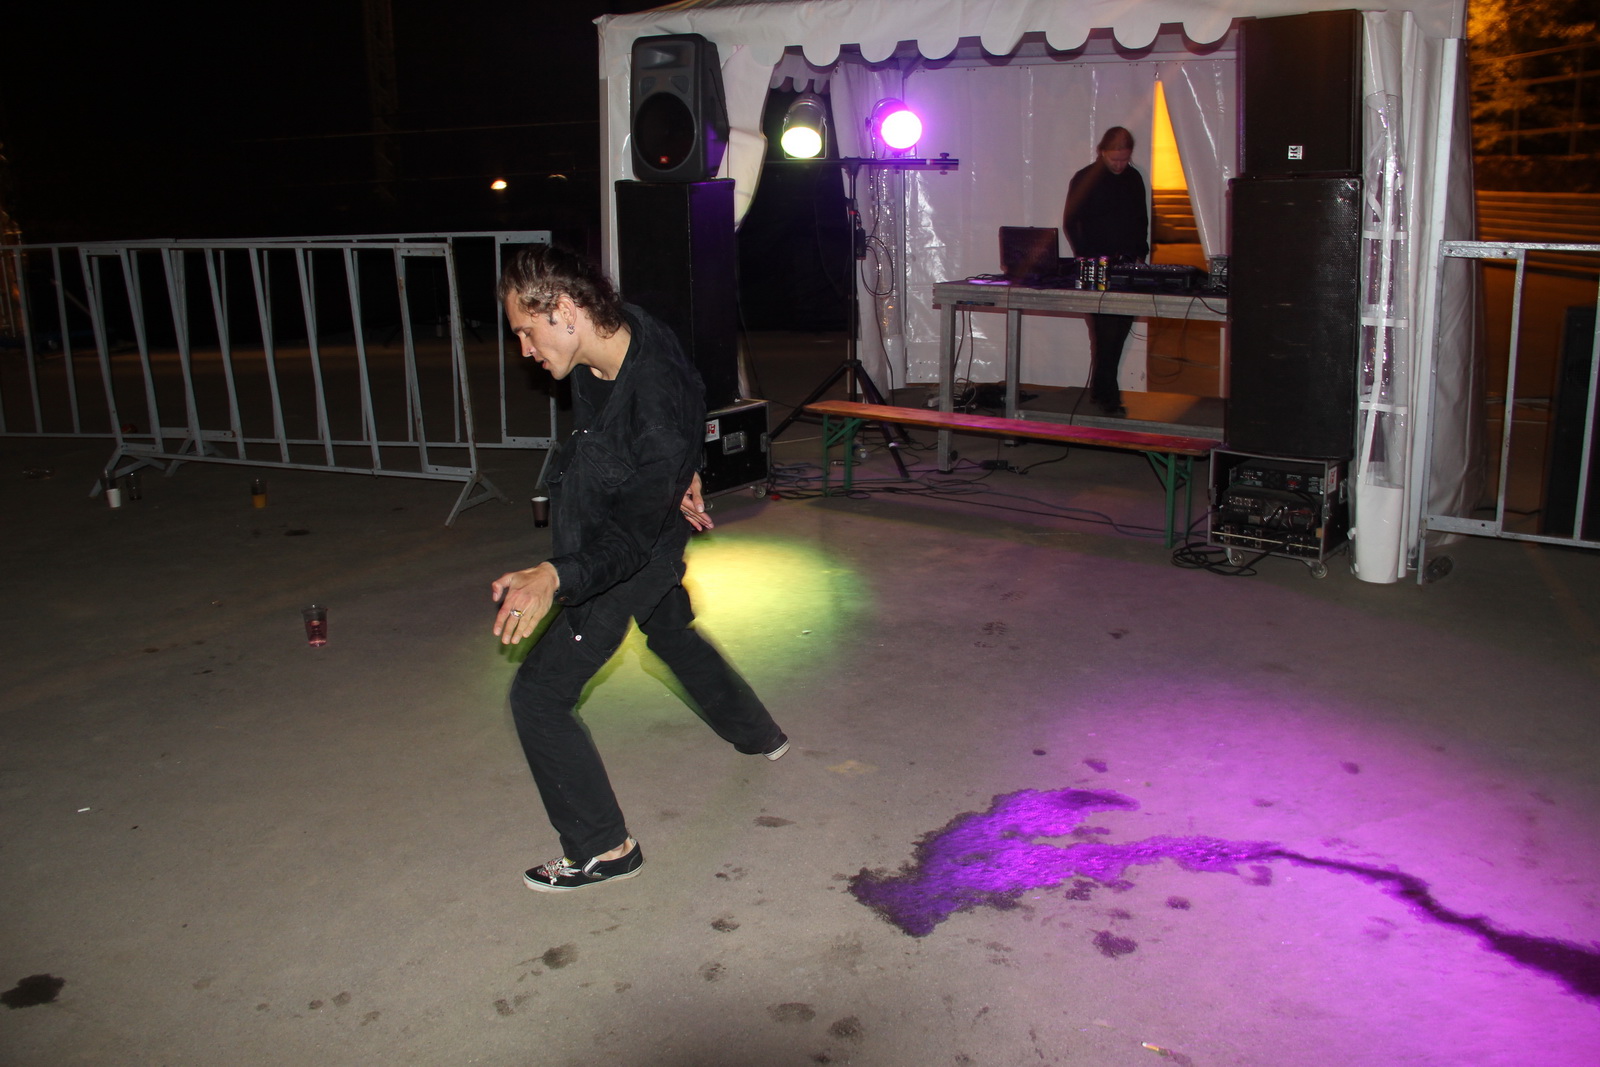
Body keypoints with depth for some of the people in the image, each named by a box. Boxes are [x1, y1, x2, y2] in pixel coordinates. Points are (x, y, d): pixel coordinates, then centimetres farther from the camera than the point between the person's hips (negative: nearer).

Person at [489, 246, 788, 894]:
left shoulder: (653, 412, -40)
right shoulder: (622, 333, -16)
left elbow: (633, 538, -37)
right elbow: (691, 391, 7)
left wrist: (554, 577, -52)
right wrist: (683, 476, 13)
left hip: (631, 560, -10)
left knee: (539, 695, -6)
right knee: (672, 633, 33)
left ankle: (603, 850, 5)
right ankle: (758, 736, 56)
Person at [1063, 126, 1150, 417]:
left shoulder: (1134, 178, 12)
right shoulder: (1084, 180, -4)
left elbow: (1142, 220, 19)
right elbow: (1070, 223, -2)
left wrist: (1140, 253, 7)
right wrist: (1087, 258, -9)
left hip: (1127, 265, 5)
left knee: (1121, 328, 4)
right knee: (1106, 332, -9)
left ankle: (1101, 390, 15)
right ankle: (1107, 394, -4)